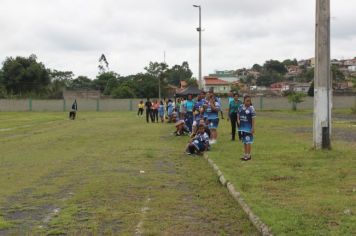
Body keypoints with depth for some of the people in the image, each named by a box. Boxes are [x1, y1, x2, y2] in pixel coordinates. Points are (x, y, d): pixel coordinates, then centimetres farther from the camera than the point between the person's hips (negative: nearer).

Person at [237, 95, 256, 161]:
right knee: (244, 141, 13)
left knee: (248, 141, -2)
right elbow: (238, 114, 18)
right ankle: (245, 154, 23)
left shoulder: (251, 108, -11)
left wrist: (253, 128, -13)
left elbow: (253, 119, -11)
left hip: (248, 127, -6)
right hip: (242, 126, 6)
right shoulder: (241, 107, 3)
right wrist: (238, 120, -2)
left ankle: (248, 155, 6)